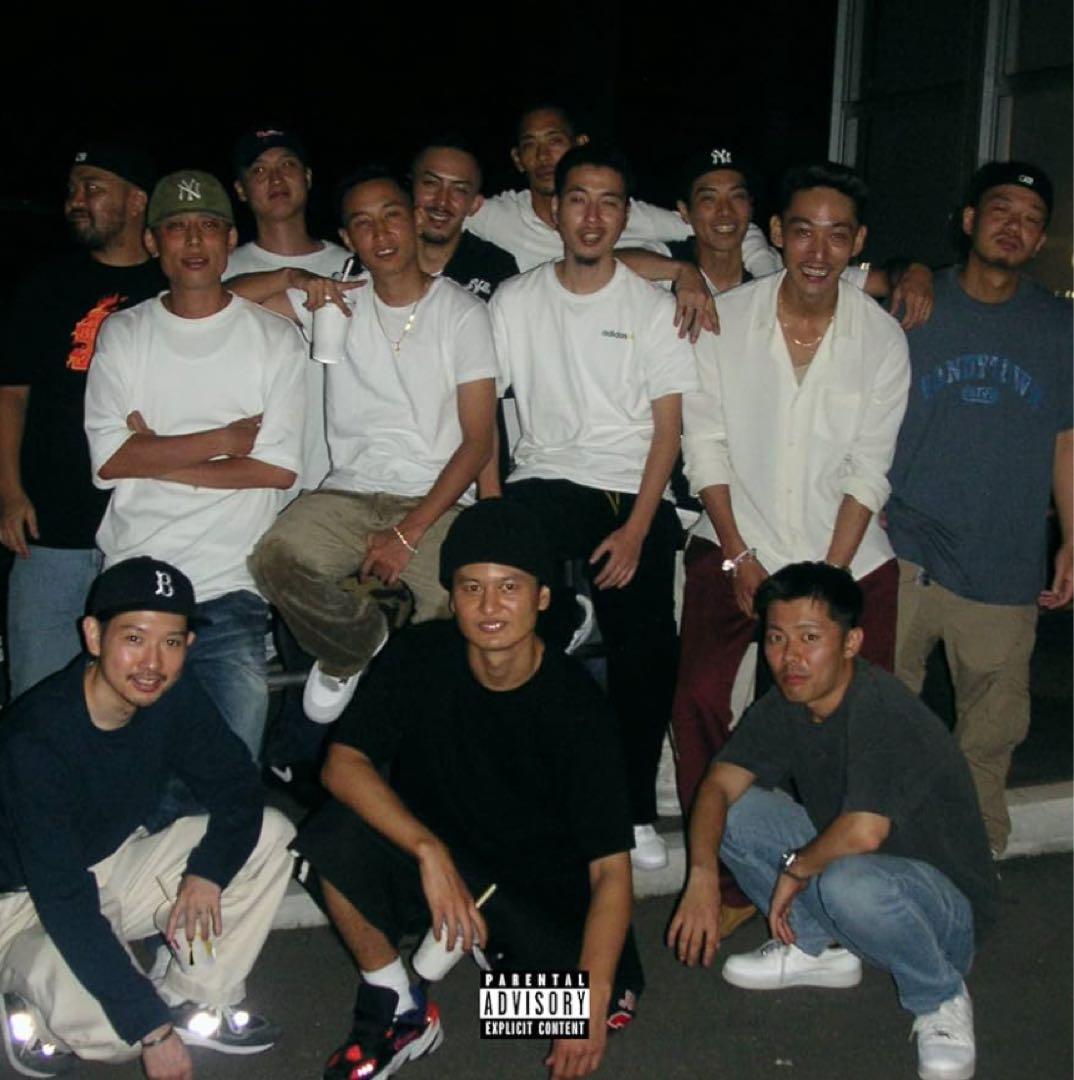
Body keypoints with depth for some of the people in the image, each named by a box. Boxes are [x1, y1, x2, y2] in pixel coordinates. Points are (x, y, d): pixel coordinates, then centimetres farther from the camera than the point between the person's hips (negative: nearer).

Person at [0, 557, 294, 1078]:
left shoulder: (174, 700, -13)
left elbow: (237, 789, -1)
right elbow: (64, 902, -32)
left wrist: (208, 870, -22)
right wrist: (152, 1028, -32)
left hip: (119, 865, 7)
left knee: (270, 835, -10)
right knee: (110, 1027, -34)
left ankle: (196, 1001, -1)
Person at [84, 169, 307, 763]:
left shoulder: (275, 338, 4)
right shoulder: (122, 334, 8)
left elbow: (279, 468, -6)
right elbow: (109, 459, -4)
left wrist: (155, 457, -7)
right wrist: (228, 437, -7)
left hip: (232, 587, -1)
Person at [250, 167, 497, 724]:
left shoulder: (462, 313, 3)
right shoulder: (338, 300, 13)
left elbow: (478, 441, -4)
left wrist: (409, 532, -14)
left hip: (436, 499, -3)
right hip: (350, 491, 3)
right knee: (277, 557, -29)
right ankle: (358, 647, 3)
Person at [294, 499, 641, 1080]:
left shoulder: (575, 706, -19)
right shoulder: (420, 656, -13)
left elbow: (610, 868, -20)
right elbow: (343, 763, -19)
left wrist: (593, 1000, -31)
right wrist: (429, 851, -33)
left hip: (541, 888, -1)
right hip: (429, 859, 1)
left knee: (610, 1004, -24)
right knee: (337, 833, -28)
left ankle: (500, 945, 10)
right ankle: (398, 1012, -5)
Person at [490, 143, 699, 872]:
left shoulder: (653, 307, 7)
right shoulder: (515, 301, 10)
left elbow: (668, 428, 2)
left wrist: (637, 527, -10)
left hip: (635, 494, 0)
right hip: (545, 481, 0)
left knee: (647, 651, -14)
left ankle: (635, 807, 10)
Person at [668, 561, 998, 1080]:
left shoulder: (881, 710, -29)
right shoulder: (786, 704, -3)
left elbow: (864, 831, -41)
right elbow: (718, 784, -6)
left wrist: (796, 867, -21)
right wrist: (702, 876, -23)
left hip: (946, 900, -7)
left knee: (849, 881, -39)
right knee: (736, 810, -4)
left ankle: (941, 1000, -8)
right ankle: (821, 949, 11)